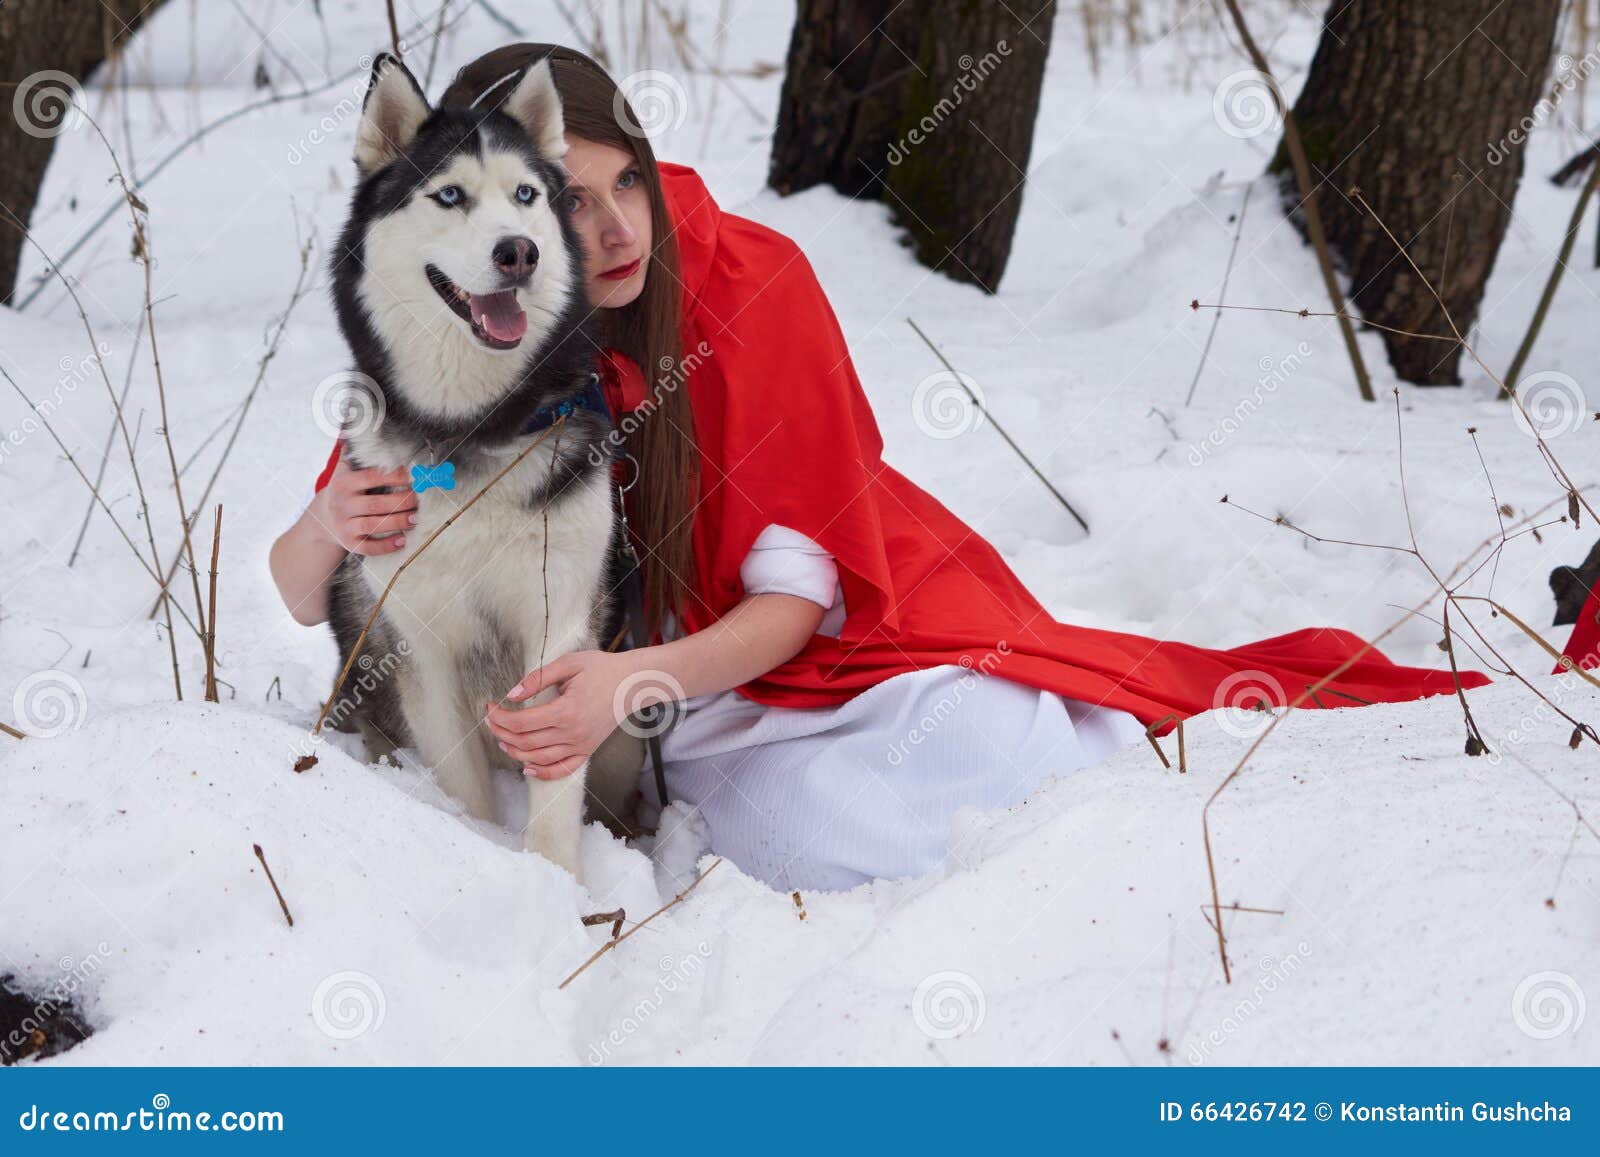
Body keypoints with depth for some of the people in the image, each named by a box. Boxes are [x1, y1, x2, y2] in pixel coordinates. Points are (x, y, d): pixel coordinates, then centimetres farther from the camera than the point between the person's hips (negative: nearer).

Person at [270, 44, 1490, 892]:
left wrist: (633, 684, -33)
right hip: (690, 690, 1)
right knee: (823, 839, -32)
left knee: (995, 760, -31)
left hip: (837, 630, 0)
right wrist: (329, 529, -30)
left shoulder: (749, 281, -17)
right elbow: (305, 595, -5)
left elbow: (801, 589, -15)